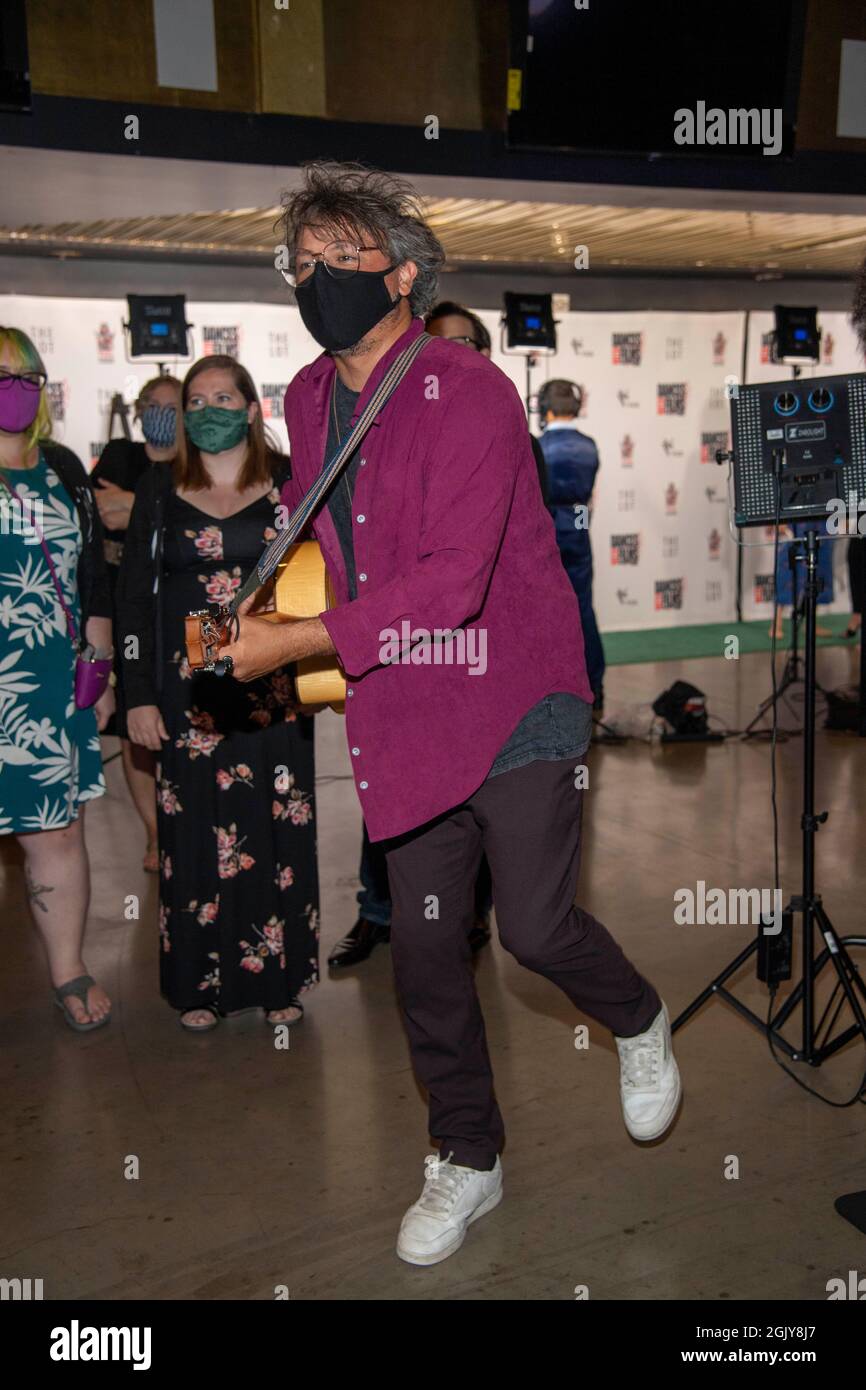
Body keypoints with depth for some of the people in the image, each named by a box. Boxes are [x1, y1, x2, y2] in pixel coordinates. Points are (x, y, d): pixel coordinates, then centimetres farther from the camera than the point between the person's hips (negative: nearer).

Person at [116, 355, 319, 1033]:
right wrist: (140, 695, -1)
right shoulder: (160, 489, 6)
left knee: (279, 827, 4)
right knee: (197, 831, 4)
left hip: (276, 688, 0)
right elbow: (134, 595, 5)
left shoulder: (291, 482, 4)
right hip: (190, 690, 0)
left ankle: (279, 978, 19)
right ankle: (201, 983, 19)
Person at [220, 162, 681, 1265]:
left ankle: (639, 1022, 27)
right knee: (423, 947, 8)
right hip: (406, 717, 6)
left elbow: (450, 582, -25)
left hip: (515, 700, -6)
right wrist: (248, 607, 12)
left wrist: (293, 642, -22)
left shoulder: (472, 393, -15)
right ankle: (466, 1161, 30)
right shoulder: (308, 398, 7)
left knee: (534, 925, -11)